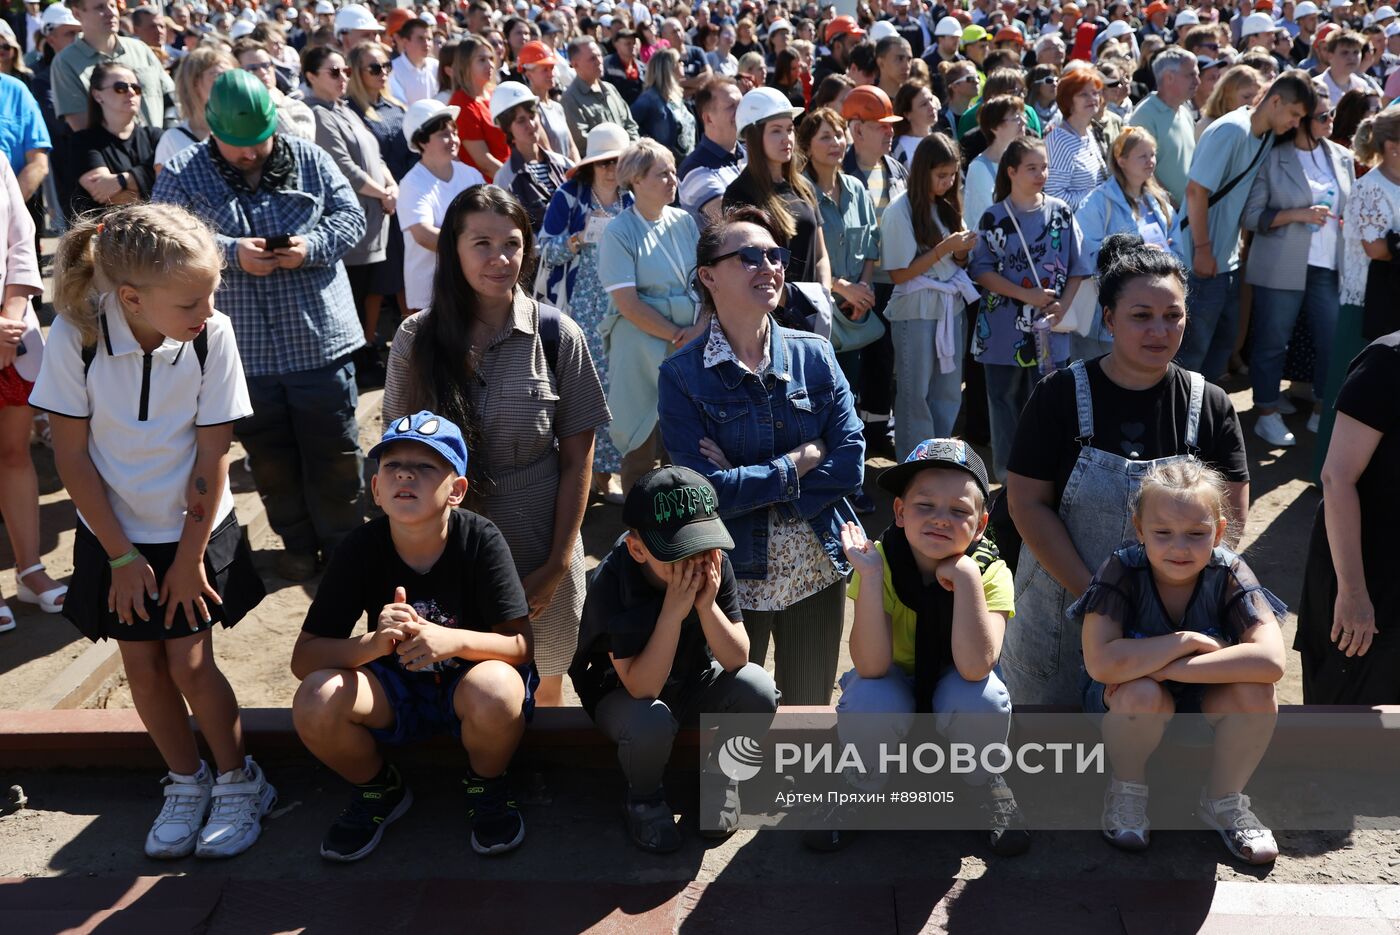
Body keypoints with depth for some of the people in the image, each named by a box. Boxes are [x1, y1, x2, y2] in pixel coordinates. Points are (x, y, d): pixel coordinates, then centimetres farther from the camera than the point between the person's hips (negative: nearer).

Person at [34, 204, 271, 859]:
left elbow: (212, 455, -13)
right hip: (116, 536, 1)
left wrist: (189, 558, -8)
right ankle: (186, 783, 30)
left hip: (193, 532, -1)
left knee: (190, 664, 0)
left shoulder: (212, 335, -20)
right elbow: (71, 456, -12)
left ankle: (238, 782, 22)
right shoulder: (76, 335, -20)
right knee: (142, 665, 9)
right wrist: (122, 557, -9)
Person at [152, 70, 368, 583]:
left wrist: (312, 246, -17)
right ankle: (297, 542, 31)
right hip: (243, 348, 0)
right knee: (270, 455, 13)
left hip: (319, 338, 0)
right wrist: (232, 252, -22)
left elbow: (350, 218, 2)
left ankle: (343, 541, 26)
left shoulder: (310, 160, 4)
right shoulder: (182, 174, -1)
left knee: (335, 449, 8)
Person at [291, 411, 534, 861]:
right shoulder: (360, 548, -14)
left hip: (465, 682, -2)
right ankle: (378, 790, 6)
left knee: (497, 689, -36)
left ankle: (487, 788, 0)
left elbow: (521, 643, -20)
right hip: (394, 689, 2)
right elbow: (303, 657, -15)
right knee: (315, 701, -27)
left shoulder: (480, 539, -19)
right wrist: (372, 644, -36)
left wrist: (453, 640, -39)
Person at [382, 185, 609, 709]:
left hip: (541, 555, 0)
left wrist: (558, 563, -7)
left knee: (543, 691, 18)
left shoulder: (557, 336, -8)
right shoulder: (417, 338, -6)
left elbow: (577, 457, -4)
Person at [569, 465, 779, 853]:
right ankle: (645, 798, -2)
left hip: (694, 682, 4)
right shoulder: (610, 584, -30)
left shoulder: (714, 565, -20)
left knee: (758, 687, -25)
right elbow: (642, 687, -33)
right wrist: (673, 610, -42)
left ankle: (720, 773, 5)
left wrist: (706, 605, -35)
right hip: (623, 691, -3)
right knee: (650, 723, -37)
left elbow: (737, 659, -18)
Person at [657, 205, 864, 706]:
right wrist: (804, 459, -12)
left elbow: (850, 464, -8)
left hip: (817, 570, 3)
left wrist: (748, 484, -15)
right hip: (734, 575, -2)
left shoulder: (814, 354, -1)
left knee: (811, 709, 19)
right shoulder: (683, 374, -11)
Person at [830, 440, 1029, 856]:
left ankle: (987, 783, 0)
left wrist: (965, 577, -41)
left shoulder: (990, 572, -23)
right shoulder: (881, 560, -23)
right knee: (869, 704, -33)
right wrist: (870, 576, -41)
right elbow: (871, 667, -33)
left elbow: (974, 667, -38)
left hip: (955, 685, 0)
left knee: (979, 699, -33)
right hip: (894, 682, 0)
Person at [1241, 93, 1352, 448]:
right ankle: (1268, 415, 18)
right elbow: (1251, 215, -8)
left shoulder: (1342, 157, 10)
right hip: (1282, 267, -4)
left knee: (1334, 340, 4)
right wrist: (1297, 214, -17)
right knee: (1272, 342, 4)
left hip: (1329, 266, 5)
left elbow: (1351, 207, 21)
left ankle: (1322, 412, 22)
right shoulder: (1272, 159, -5)